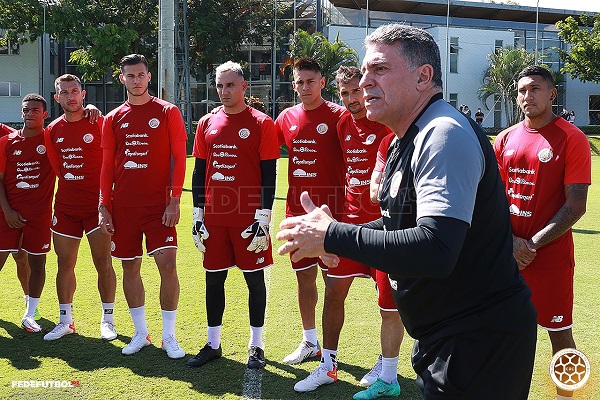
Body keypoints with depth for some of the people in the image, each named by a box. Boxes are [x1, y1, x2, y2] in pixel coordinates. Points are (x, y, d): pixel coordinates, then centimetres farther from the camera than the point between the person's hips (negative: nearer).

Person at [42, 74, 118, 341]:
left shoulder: (98, 123, -6)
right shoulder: (52, 131, 7)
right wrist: (71, 189, 12)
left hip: (97, 206, -4)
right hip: (65, 207, 4)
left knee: (103, 264, -2)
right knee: (64, 264, 8)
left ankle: (107, 320, 10)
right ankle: (65, 321, 19)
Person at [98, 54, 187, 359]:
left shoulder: (167, 112, 0)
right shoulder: (113, 119, 10)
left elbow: (179, 159, -3)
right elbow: (107, 166, 11)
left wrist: (174, 200, -10)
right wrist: (103, 206, 4)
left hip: (159, 204, -3)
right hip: (123, 205, 4)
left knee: (167, 264, -10)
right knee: (130, 267, 8)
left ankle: (169, 336, 3)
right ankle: (140, 333, 22)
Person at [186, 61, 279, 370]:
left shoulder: (261, 124, -3)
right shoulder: (207, 124, 9)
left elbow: (269, 174, -6)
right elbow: (199, 171, 12)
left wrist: (263, 218, -12)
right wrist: (197, 214, 7)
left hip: (248, 217, -4)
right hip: (214, 217, 4)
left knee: (254, 278, 4)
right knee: (214, 278, 10)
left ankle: (256, 346, 15)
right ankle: (213, 344, 21)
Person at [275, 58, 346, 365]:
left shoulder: (338, 116, -6)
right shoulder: (287, 118, 8)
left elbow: (353, 161, -8)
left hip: (330, 211, -5)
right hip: (297, 210, 5)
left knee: (333, 277, 2)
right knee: (304, 277, 12)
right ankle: (309, 342, 26)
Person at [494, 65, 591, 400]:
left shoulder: (572, 139, -8)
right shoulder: (506, 140, 8)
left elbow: (576, 206, -11)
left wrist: (532, 244, -15)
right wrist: (511, 242, -6)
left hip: (551, 256, -5)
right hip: (507, 255, 5)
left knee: (560, 334, 2)